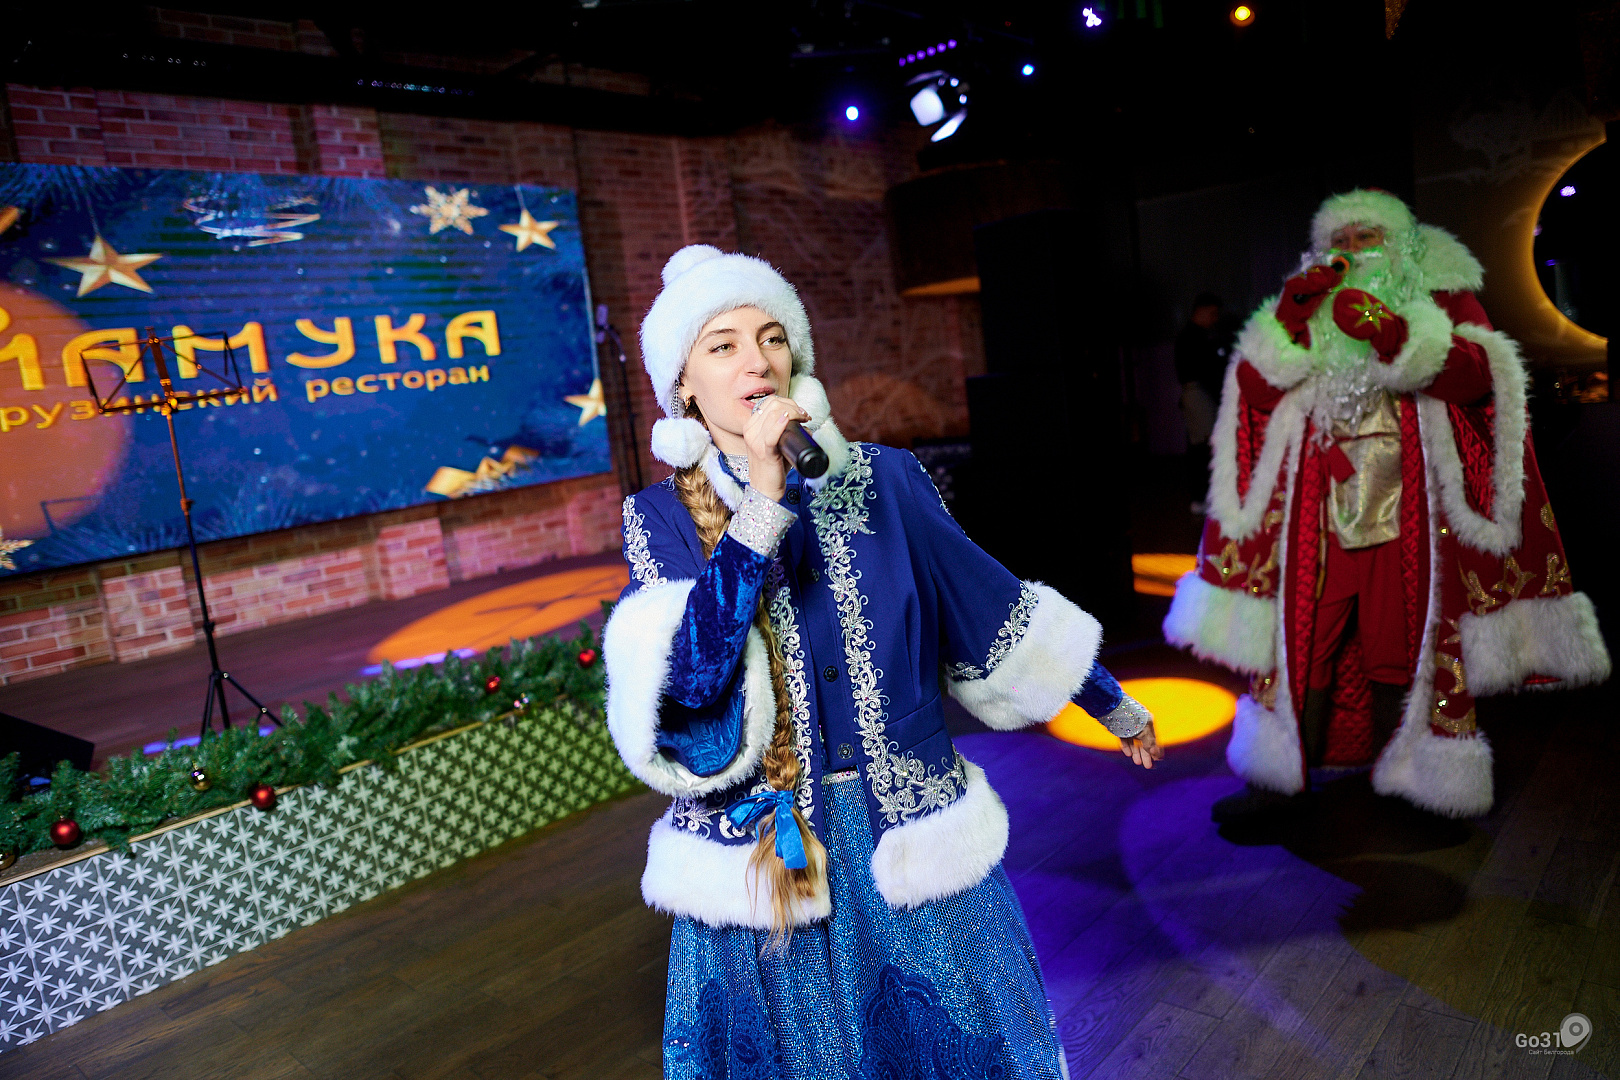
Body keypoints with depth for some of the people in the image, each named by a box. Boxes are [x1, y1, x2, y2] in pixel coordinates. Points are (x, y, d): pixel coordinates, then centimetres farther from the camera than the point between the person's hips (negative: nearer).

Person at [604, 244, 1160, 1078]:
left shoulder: (882, 480, -2)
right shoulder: (662, 517, -4)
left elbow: (989, 608, 8)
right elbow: (687, 673, -20)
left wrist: (1113, 705, 18)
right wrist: (762, 499, -24)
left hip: (913, 849, 1)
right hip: (760, 862, -1)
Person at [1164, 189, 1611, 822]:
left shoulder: (1442, 299, 11)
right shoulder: (1310, 313, 18)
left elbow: (1475, 374, -9)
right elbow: (1255, 387, 3)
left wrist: (1393, 334, -23)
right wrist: (1292, 311, -8)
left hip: (1406, 514, -1)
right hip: (1317, 514, 2)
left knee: (1398, 647, 2)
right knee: (1302, 643, 0)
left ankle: (1394, 781, 16)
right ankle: (1280, 776, 8)